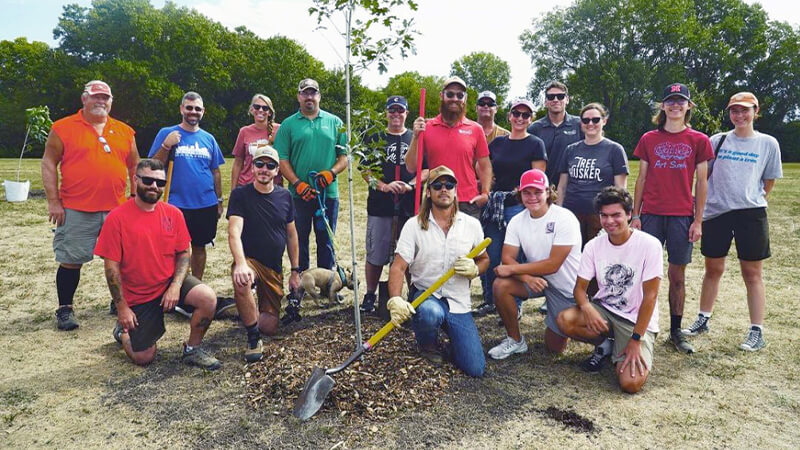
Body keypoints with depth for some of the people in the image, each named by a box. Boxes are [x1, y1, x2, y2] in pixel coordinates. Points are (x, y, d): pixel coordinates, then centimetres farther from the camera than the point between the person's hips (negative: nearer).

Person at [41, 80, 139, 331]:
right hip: (76, 211, -2)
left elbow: (134, 167, 15)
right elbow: (49, 164, 0)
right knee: (71, 260, 4)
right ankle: (65, 309, 19)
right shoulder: (63, 128, 0)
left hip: (117, 209, 3)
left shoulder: (124, 132, 9)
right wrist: (53, 201, -6)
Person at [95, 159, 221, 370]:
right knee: (143, 358, 1)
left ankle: (192, 350, -2)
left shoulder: (173, 214, -3)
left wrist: (175, 286, -15)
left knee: (208, 298, -26)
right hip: (137, 296, -2)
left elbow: (184, 253, 1)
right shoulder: (117, 218, -13)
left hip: (171, 282, 3)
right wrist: (122, 307, -11)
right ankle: (123, 330, 35)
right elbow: (112, 267, -11)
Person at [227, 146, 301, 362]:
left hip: (274, 267, 4)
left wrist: (295, 270, 9)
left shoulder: (285, 196, 3)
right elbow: (234, 232, -22)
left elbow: (291, 234, 10)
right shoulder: (240, 195, -8)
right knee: (241, 281, -42)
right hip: (249, 261, -3)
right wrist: (240, 264, -38)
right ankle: (253, 339, -21)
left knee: (270, 328, 0)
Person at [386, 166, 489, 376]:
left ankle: (450, 334, 24)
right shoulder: (414, 225, -5)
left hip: (459, 303, 2)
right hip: (424, 295, -1)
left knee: (476, 369, -9)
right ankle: (427, 343, -1)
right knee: (431, 313, -40)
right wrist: (395, 300, -29)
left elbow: (484, 259, 14)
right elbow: (398, 267, -11)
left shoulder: (472, 225, 2)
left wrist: (474, 270, -11)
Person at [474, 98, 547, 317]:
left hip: (519, 206, -4)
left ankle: (515, 306, 11)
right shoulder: (497, 142, 14)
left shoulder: (535, 144, 2)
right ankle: (489, 301, 22)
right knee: (491, 256, 6)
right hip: (494, 205, 4)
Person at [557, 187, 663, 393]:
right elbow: (579, 287, -3)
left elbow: (650, 296, -16)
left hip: (637, 320, -4)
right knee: (565, 320, -25)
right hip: (604, 309, 4)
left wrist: (636, 340, -18)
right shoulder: (594, 246, -4)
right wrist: (587, 307, -28)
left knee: (631, 383, -23)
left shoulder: (649, 245, -16)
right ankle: (605, 344, 5)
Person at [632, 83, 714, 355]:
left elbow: (701, 182, 3)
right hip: (651, 215, 1)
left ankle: (676, 331, 18)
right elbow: (641, 178, 7)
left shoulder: (698, 141, 4)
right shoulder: (649, 139, 7)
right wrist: (635, 215, 3)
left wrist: (698, 221, -1)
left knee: (677, 275, 6)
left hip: (682, 216, 0)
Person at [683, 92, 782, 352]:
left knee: (752, 273, 3)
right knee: (713, 269, 11)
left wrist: (753, 200, 9)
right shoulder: (717, 141, 6)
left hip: (751, 214, -1)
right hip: (716, 213, 1)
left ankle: (757, 331, 11)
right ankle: (703, 320, 24)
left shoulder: (768, 144, 4)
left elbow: (769, 181, 10)